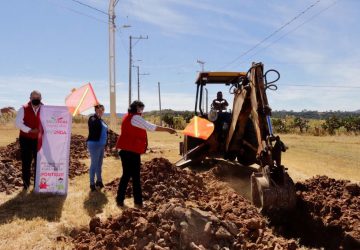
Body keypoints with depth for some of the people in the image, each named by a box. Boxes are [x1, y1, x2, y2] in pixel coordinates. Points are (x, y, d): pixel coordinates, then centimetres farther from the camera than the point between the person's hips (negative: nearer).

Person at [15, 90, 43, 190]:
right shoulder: (24, 109, -4)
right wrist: (30, 130, -18)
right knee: (26, 161, 3)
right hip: (26, 139, -2)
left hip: (39, 139, 2)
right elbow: (18, 122, -10)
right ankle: (26, 183, 15)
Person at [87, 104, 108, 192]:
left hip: (101, 144, 8)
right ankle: (92, 183, 5)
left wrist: (105, 142, 18)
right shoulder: (92, 118, -11)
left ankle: (99, 180, 28)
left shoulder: (101, 120, 13)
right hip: (94, 144, -8)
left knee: (99, 164, 16)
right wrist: (98, 116, -34)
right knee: (94, 164, -3)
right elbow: (94, 125, -33)